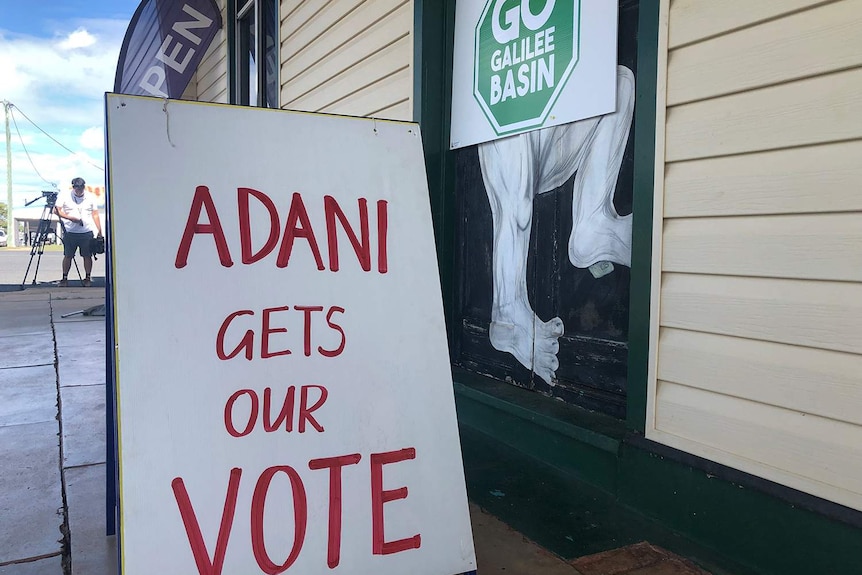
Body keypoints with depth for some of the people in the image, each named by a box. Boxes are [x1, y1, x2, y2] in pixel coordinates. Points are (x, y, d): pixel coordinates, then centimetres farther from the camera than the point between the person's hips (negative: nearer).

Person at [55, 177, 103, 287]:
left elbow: (95, 215, 8)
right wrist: (71, 218, -16)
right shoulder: (64, 196, 3)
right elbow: (56, 210, -3)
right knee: (68, 256, 4)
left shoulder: (91, 197, 7)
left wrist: (99, 231, 3)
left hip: (87, 232, 1)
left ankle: (87, 278, 10)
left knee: (87, 256, 2)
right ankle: (64, 278, 12)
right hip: (70, 232, 0)